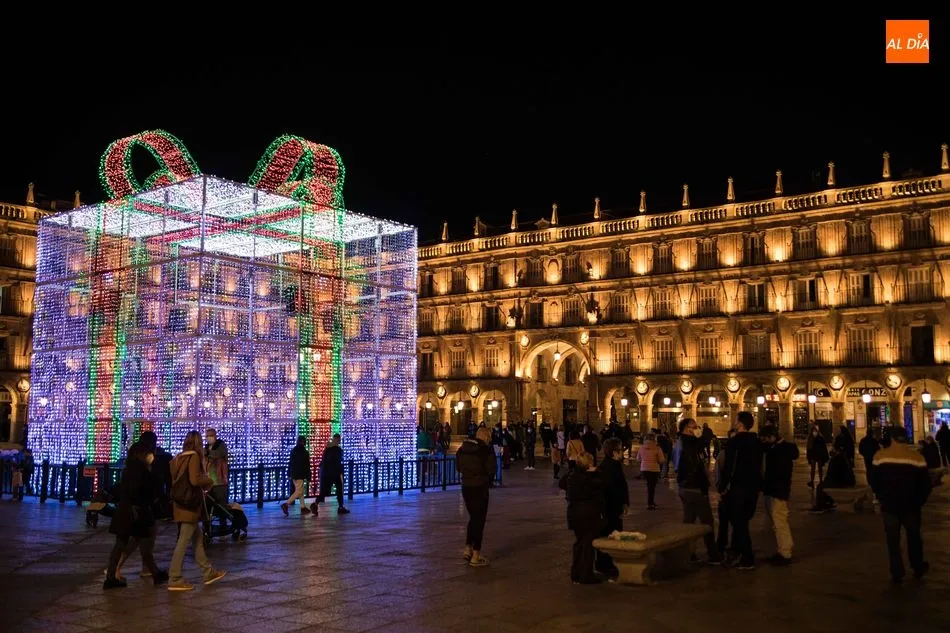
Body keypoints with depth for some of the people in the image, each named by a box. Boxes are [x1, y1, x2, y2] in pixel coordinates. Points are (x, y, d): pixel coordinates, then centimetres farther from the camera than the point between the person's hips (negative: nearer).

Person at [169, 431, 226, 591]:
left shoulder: (178, 458, 11)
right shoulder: (194, 457, -12)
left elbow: (178, 480, 16)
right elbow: (195, 480, -23)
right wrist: (209, 480, -4)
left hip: (181, 503, 9)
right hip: (190, 504, -9)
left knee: (197, 537, 16)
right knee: (184, 541, -5)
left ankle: (208, 572, 24)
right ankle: (175, 580, -2)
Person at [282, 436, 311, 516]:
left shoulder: (293, 450, 10)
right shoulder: (304, 452, -12)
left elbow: (291, 463, 15)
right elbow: (306, 465, -12)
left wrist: (290, 475, 19)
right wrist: (308, 476, -8)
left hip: (294, 474, 8)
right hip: (300, 474, -8)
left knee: (301, 491, 15)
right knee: (299, 491, -8)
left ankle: (303, 507, 16)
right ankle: (286, 504, -20)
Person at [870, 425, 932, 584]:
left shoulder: (880, 456, -6)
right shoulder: (917, 457, -9)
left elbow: (874, 481, 1)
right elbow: (925, 484, -6)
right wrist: (919, 501, 9)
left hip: (889, 505, 0)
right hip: (911, 506, 0)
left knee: (893, 541, 8)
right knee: (914, 538, 19)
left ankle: (897, 574, 10)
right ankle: (918, 568, 29)